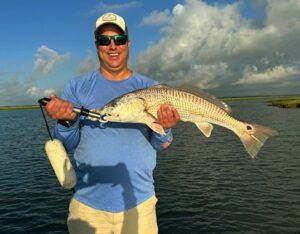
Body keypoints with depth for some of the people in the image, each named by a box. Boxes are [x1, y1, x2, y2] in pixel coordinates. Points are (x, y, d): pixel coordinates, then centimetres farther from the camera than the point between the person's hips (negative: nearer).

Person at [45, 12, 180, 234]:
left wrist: (164, 129, -21)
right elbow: (69, 144, -4)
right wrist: (67, 121, -24)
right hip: (87, 204, 0)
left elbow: (157, 146, 0)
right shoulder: (77, 87, -2)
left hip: (139, 202, 1)